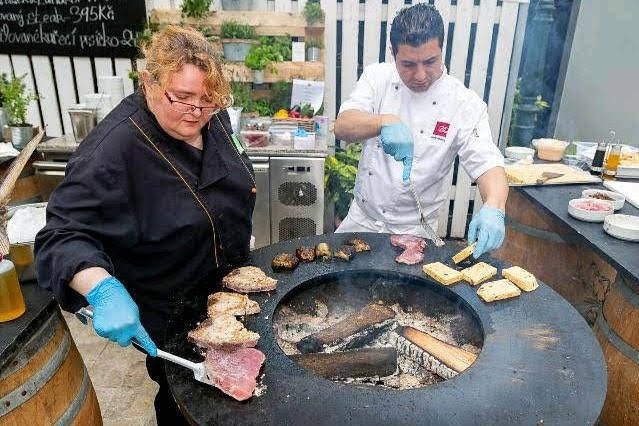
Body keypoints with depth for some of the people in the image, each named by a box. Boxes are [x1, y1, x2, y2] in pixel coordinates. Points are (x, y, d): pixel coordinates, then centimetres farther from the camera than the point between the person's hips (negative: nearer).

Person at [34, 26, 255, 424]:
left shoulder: (213, 118, -8)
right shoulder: (114, 148, -29)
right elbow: (63, 233, -30)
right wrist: (103, 290, -47)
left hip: (231, 284, 7)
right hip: (169, 316, -6)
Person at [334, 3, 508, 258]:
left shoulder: (465, 104, -13)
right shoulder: (378, 77, -8)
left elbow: (488, 164, -19)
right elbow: (342, 127, -21)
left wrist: (493, 208, -40)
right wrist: (386, 122, -41)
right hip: (362, 219, 3)